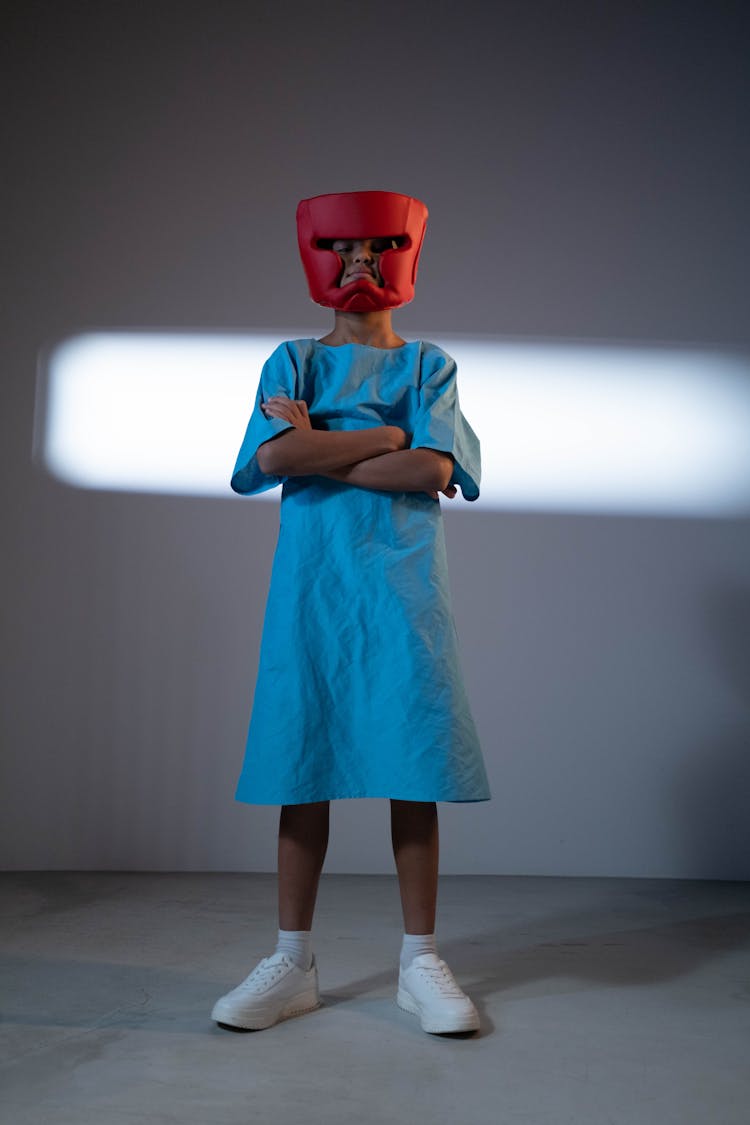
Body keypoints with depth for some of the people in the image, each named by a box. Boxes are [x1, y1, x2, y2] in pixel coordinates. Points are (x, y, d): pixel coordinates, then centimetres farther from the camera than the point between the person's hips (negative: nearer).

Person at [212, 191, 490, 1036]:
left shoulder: (429, 365, 11)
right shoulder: (292, 361, 11)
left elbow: (437, 470, -8)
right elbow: (274, 457, -8)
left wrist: (321, 450, -7)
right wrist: (390, 436, -6)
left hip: (403, 586, 0)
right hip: (313, 585, 1)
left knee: (414, 769, -1)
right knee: (303, 771, 2)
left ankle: (420, 963, 12)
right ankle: (292, 964, 14)